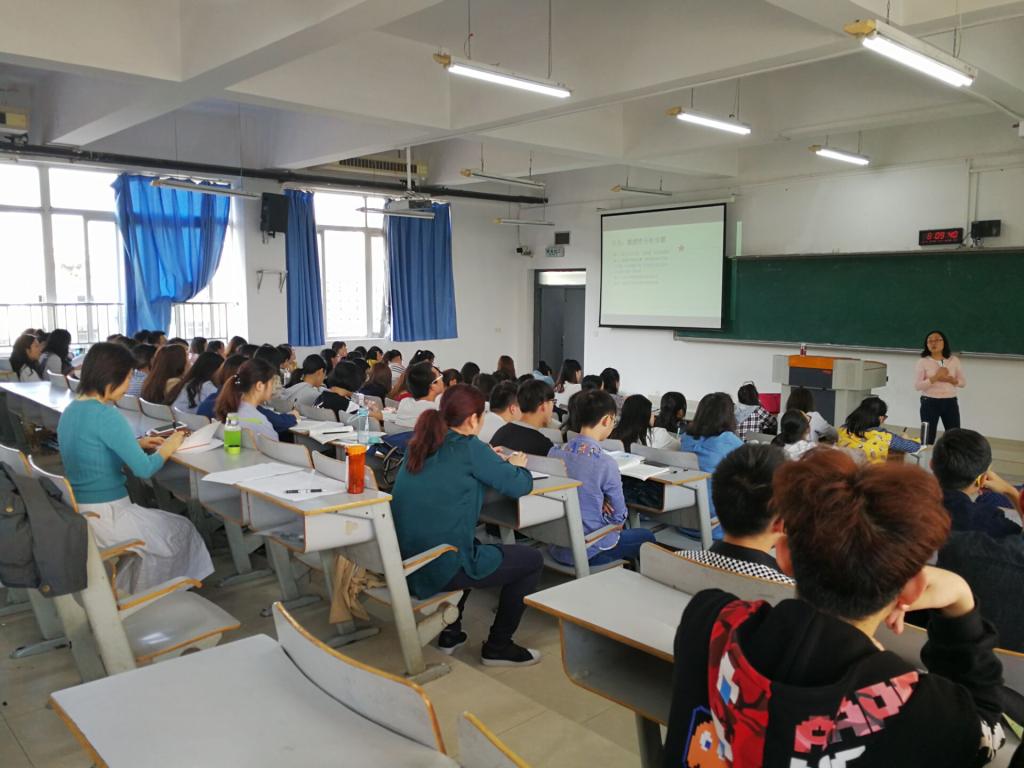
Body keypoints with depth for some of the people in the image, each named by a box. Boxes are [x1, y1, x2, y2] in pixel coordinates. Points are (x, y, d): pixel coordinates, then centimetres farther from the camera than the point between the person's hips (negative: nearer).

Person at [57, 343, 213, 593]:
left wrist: (137, 444, 12)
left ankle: (126, 591, 33)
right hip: (104, 517, -9)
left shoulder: (71, 410, 5)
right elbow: (144, 469, -21)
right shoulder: (106, 415, -23)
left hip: (76, 513, 9)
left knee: (163, 523, 28)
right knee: (181, 530, 14)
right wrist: (168, 447, -4)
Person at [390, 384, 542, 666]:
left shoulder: (420, 444, 7)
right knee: (532, 560, 10)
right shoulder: (468, 447, -13)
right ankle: (497, 647, 18)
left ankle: (450, 631, 35)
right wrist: (517, 465, 12)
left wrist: (486, 459, 23)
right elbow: (520, 485, -9)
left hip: (405, 563, 8)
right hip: (441, 567, -8)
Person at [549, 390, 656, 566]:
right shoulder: (605, 463, -22)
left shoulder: (554, 453, -5)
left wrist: (600, 502, 2)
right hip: (588, 552, -6)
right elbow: (619, 516, -9)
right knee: (647, 536, 19)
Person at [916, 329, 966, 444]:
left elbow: (963, 382, 8)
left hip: (950, 402, 3)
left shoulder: (954, 360, 4)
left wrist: (951, 380, -13)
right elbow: (917, 386, -10)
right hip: (930, 403, -3)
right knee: (928, 437, 1)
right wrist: (935, 377, -20)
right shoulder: (922, 362, -4)